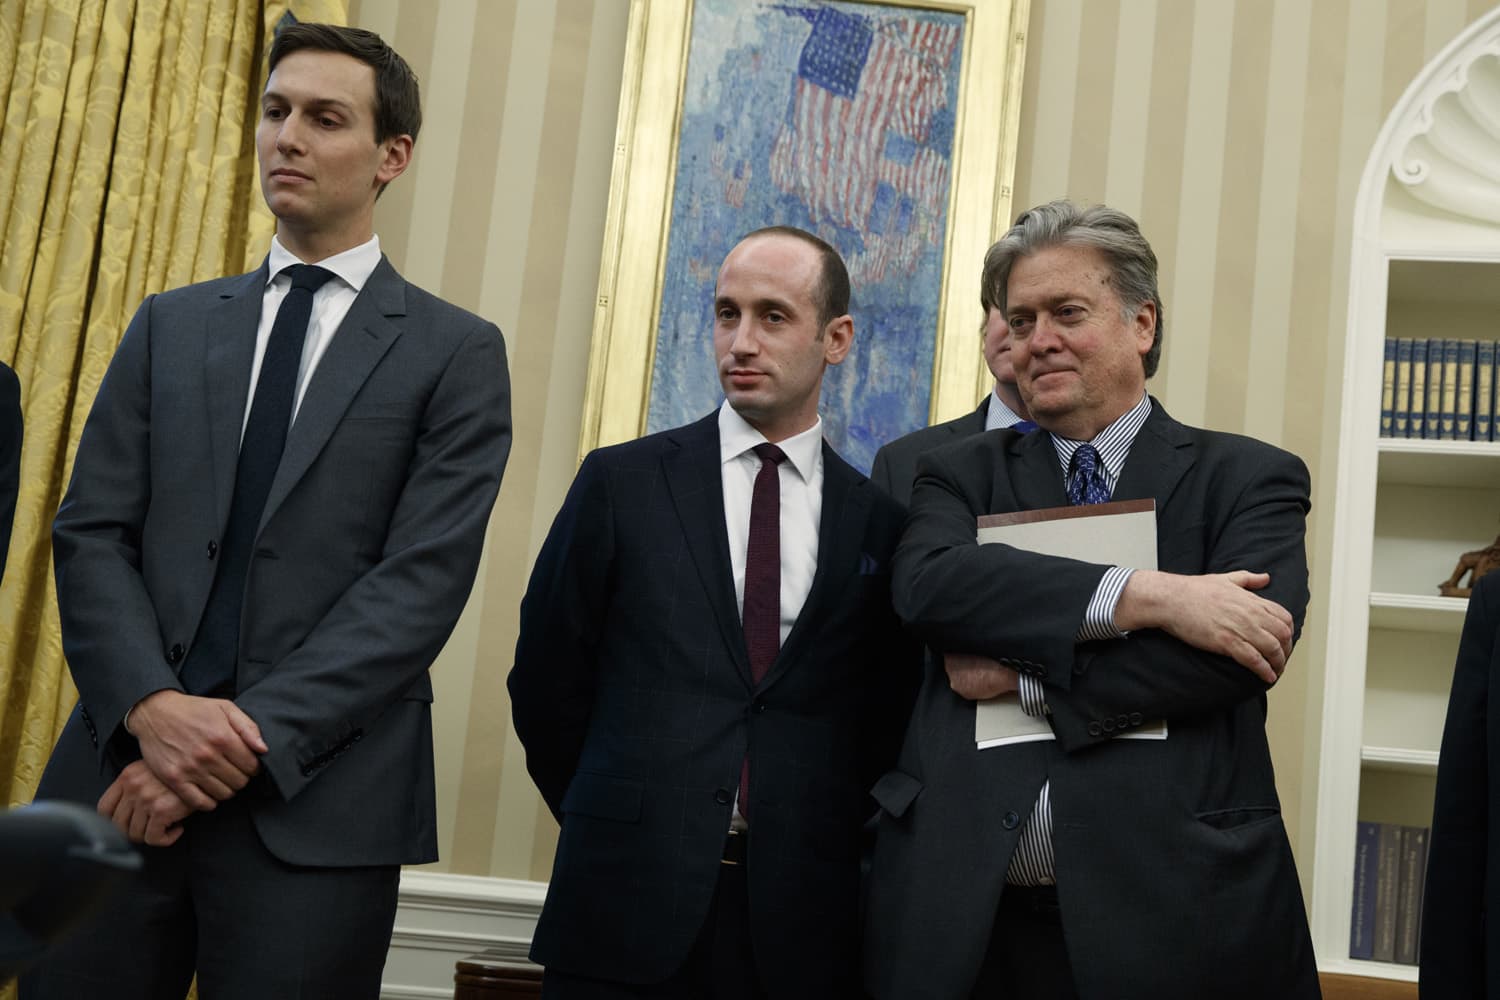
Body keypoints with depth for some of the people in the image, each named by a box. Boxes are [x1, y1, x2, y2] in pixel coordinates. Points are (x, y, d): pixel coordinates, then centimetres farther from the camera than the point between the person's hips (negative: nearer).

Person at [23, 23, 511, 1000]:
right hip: (122, 773, 3)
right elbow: (91, 534, 6)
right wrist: (154, 708, -12)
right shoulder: (170, 324, 13)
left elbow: (422, 581, -7)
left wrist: (253, 740, -15)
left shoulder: (455, 352, 2)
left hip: (314, 802, -3)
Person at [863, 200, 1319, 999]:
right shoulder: (961, 474, 10)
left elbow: (1243, 650, -12)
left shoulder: (1247, 478, 4)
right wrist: (1146, 595, -19)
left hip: (1171, 911, -1)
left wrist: (1023, 677, -10)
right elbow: (925, 583, -11)